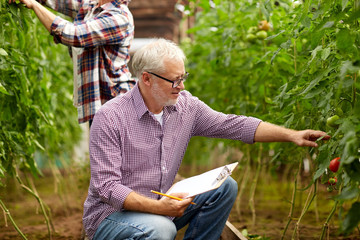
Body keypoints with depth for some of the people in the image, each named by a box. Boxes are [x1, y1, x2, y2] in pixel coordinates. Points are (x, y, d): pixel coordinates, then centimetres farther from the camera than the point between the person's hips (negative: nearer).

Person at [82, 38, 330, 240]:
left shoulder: (186, 106, -3)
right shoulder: (110, 118, -21)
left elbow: (234, 125, 2)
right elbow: (106, 187, -23)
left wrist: (291, 135, -5)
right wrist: (157, 207, -34)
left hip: (160, 205, 6)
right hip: (111, 215, -6)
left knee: (225, 187, -6)